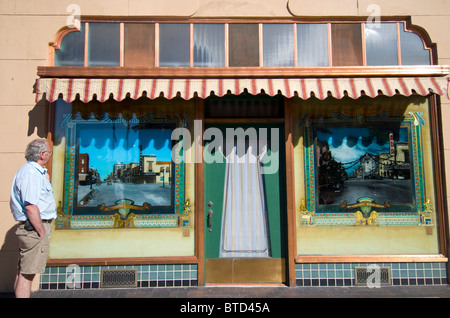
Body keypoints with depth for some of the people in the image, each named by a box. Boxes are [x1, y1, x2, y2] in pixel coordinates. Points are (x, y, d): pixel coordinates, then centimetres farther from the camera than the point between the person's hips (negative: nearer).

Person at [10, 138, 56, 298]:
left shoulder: (36, 171, 16)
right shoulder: (31, 173, -18)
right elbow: (30, 206, -24)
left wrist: (46, 181, 15)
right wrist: (41, 232, -20)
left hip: (33, 228, 11)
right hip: (33, 228, -11)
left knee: (23, 271, 18)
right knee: (27, 273, -4)